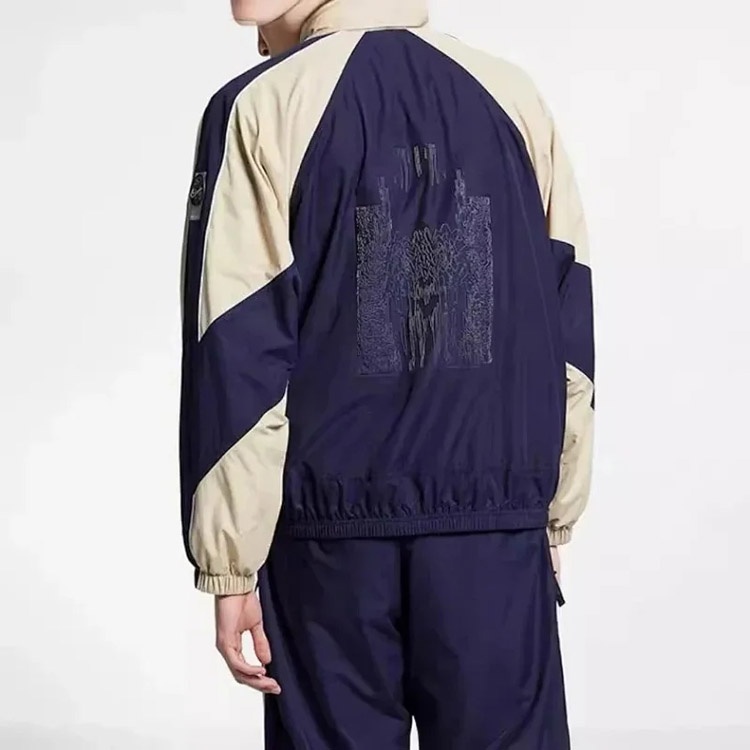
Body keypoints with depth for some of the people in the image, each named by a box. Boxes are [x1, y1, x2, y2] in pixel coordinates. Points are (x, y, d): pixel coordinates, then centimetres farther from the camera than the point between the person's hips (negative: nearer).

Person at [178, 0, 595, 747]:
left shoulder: (263, 109, -4)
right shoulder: (513, 99, 5)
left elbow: (237, 359, -7)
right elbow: (567, 332, 6)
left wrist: (230, 566, -2)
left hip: (331, 529, -2)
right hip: (499, 525, 2)